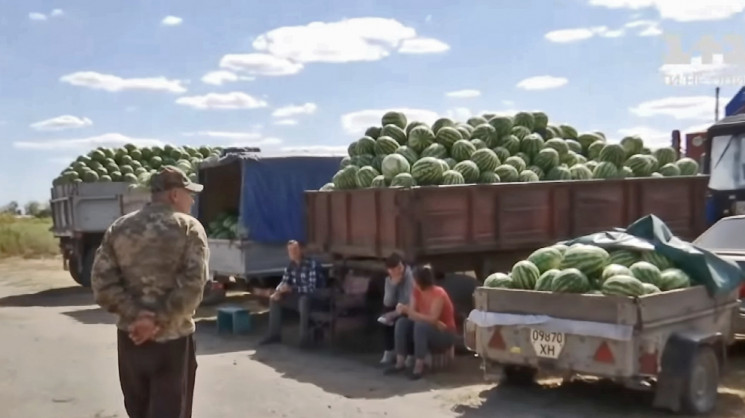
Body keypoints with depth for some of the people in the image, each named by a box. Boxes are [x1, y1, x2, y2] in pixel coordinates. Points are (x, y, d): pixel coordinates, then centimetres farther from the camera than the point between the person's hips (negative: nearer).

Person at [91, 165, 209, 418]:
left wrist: (135, 315, -9)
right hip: (172, 339, -4)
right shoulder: (189, 228, -6)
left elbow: (102, 282, -4)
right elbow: (192, 284, -19)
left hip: (130, 337, 5)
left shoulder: (118, 228, 6)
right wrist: (159, 320, -16)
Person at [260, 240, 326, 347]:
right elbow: (284, 281, 7)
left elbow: (312, 288, -28)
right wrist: (278, 291, -16)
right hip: (297, 296, 8)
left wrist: (291, 289, -35)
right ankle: (275, 334, 0)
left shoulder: (312, 264, -22)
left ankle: (305, 336, -29)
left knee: (303, 300, -40)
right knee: (274, 299, -3)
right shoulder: (291, 265, 2)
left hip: (314, 297, -8)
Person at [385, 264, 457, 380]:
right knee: (402, 323, -12)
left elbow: (432, 319, -32)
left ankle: (419, 367, -27)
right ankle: (400, 363, -13)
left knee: (421, 326, -34)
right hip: (425, 330, 7)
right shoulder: (417, 291, -3)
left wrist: (407, 310, -35)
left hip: (445, 335, -7)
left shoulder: (438, 294, -24)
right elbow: (412, 315, -8)